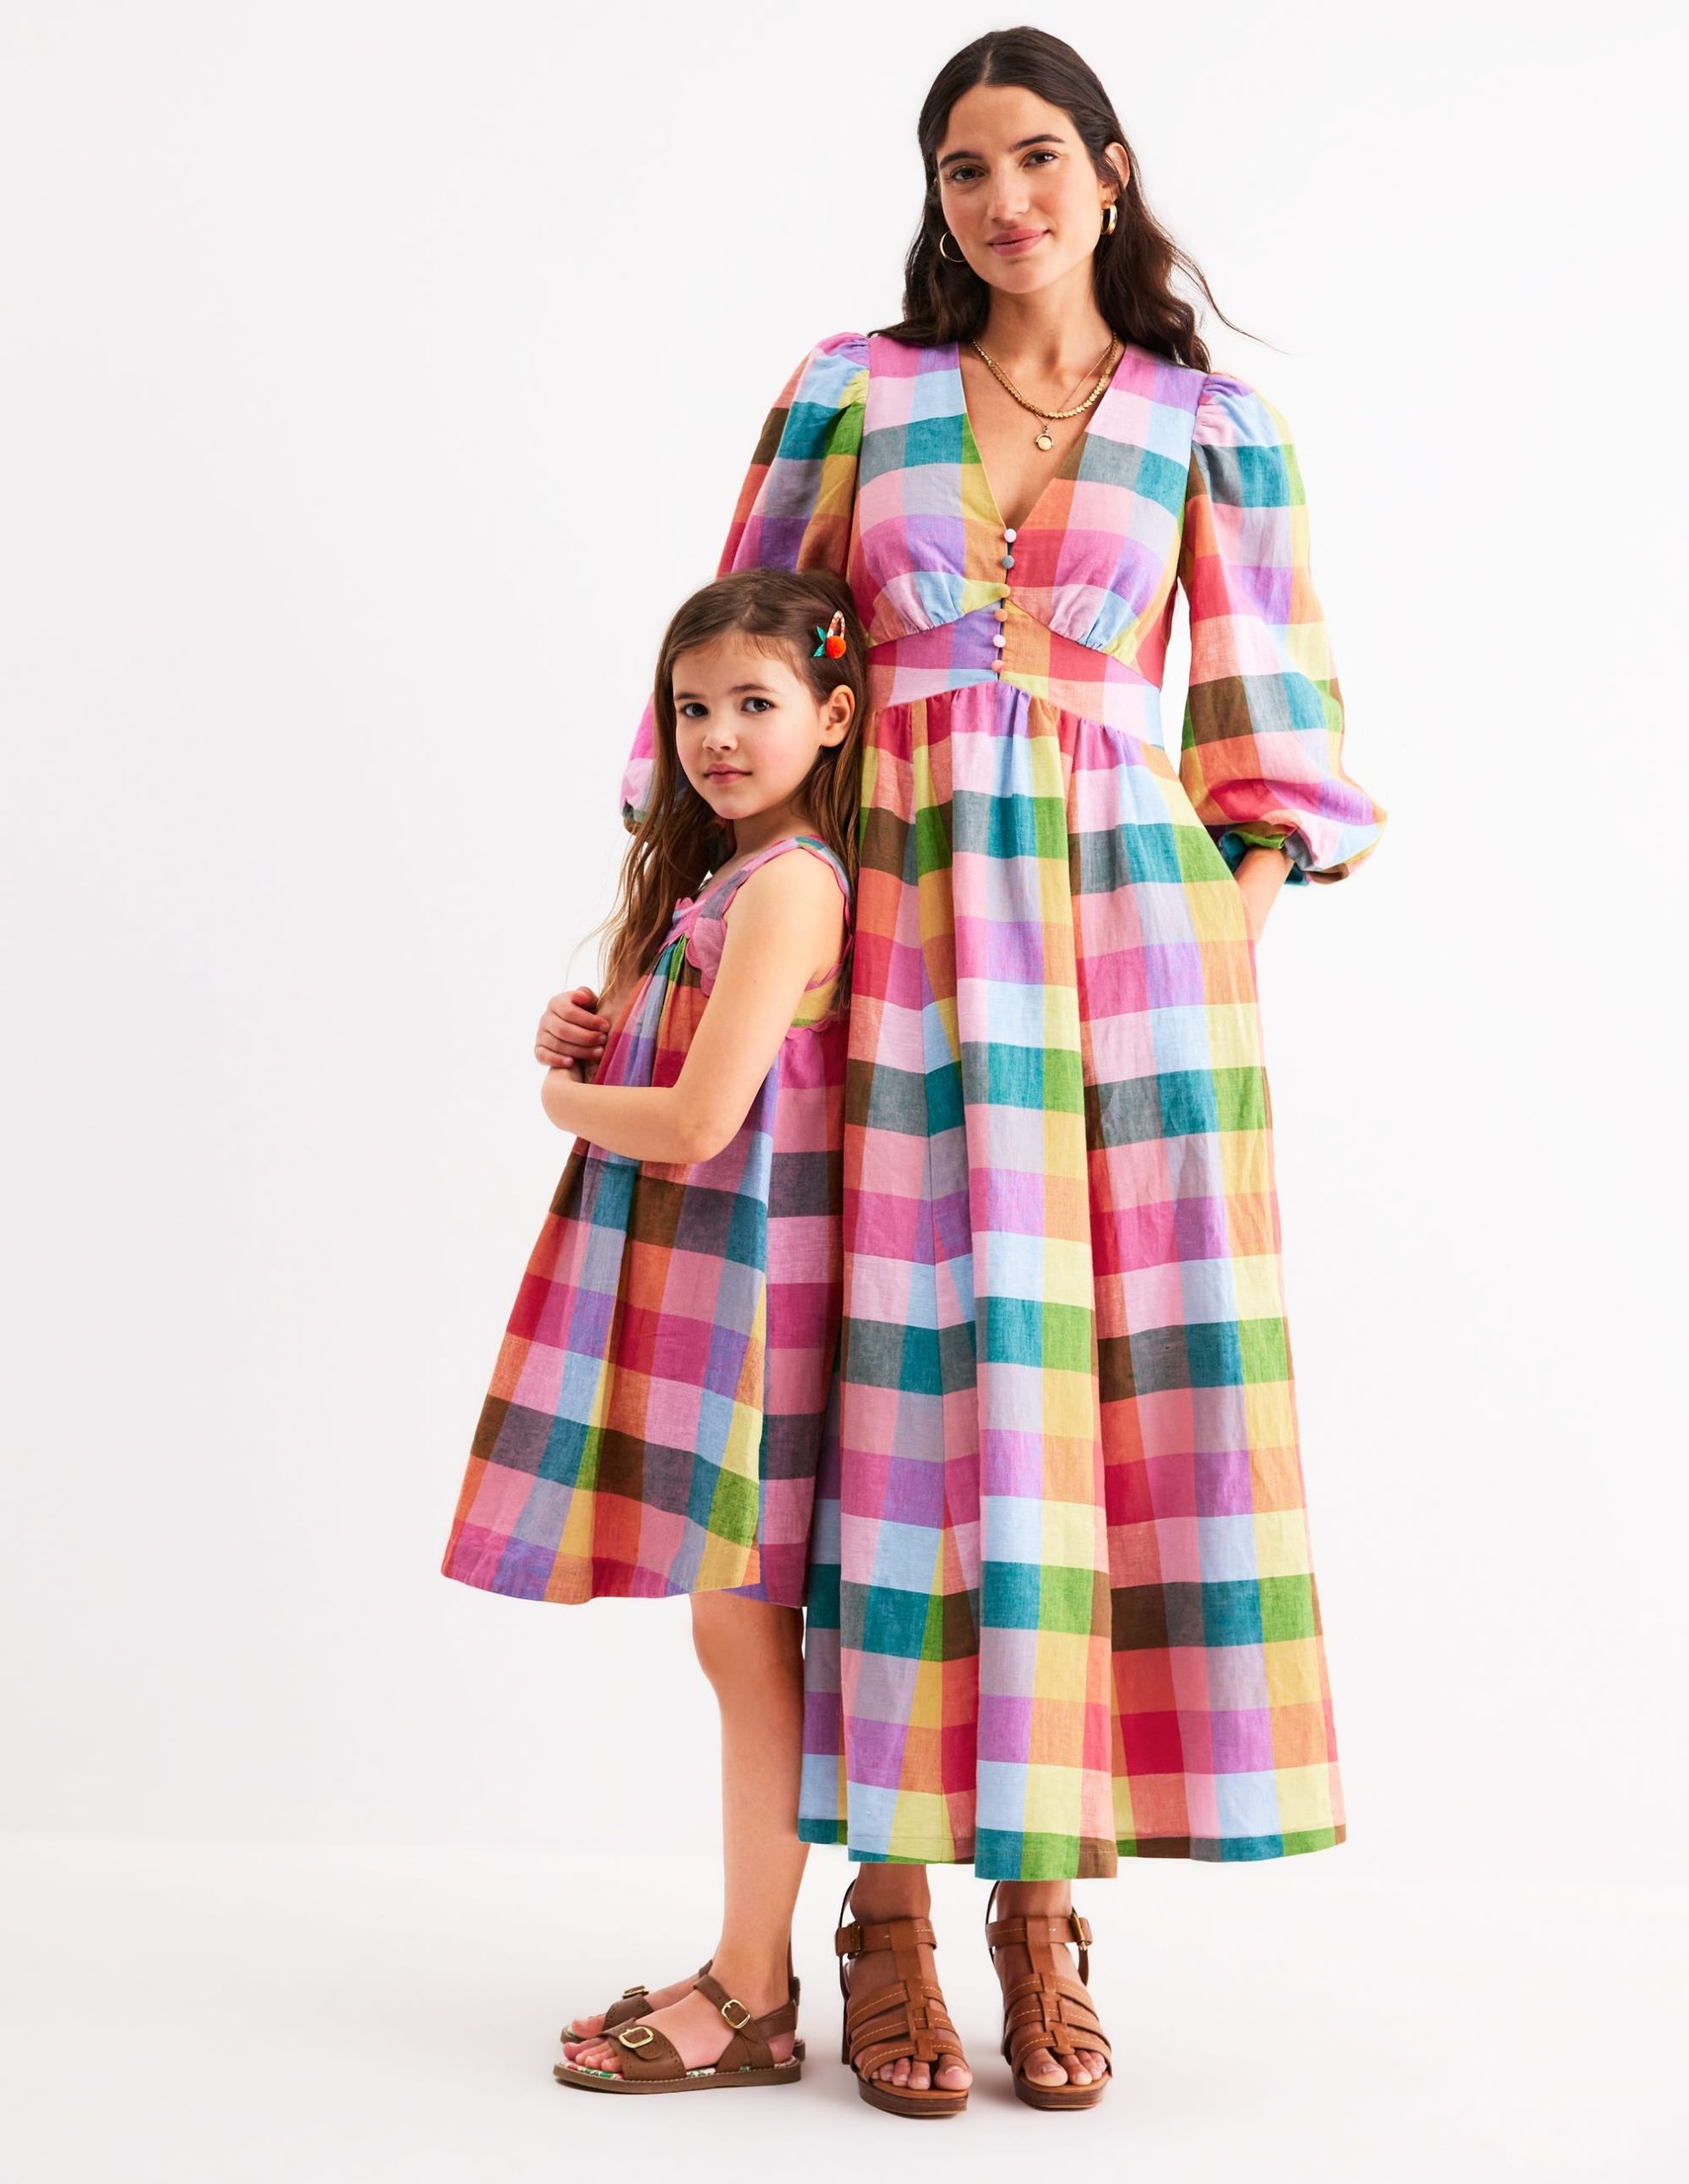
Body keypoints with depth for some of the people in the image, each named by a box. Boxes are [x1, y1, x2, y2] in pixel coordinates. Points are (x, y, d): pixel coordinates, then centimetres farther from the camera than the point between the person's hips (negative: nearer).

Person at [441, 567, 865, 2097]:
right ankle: (751, 1968, 21)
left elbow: (696, 1123, -22)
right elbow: (663, 1071, 22)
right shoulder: (726, 874, 15)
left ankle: (752, 2002, 7)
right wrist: (585, 1037, 1)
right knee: (745, 1629, 12)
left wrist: (567, 1096, -3)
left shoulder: (787, 886, -16)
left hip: (749, 1285, -9)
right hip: (687, 1283, 9)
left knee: (743, 1624, -3)